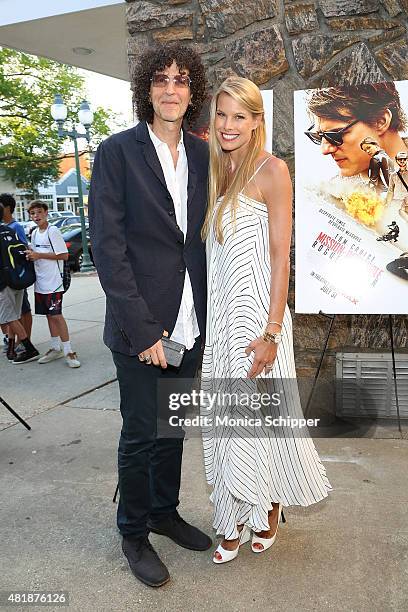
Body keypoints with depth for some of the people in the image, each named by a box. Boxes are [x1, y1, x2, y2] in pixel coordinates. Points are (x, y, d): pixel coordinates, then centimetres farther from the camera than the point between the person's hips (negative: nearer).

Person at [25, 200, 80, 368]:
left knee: (56, 315, -10)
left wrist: (39, 255, -16)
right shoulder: (34, 233, 13)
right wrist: (31, 254, -3)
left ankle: (68, 351, -4)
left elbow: (63, 255, -15)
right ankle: (55, 348, 22)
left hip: (53, 282, -7)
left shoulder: (53, 231, -10)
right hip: (40, 283, 7)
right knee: (49, 315, 13)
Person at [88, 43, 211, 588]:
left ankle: (165, 512, 40)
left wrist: (204, 314, 2)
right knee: (141, 434, 8)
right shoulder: (117, 152, -6)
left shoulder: (203, 155, 8)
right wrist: (142, 330, -16)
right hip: (142, 327, -4)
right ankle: (134, 533, 31)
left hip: (190, 323, 5)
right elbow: (107, 246, -12)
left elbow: (204, 235, 11)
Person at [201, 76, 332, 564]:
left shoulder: (270, 170, -6)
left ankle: (269, 509, 31)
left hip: (255, 314, -6)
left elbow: (281, 255, -11)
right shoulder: (215, 172, 13)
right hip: (217, 314, 6)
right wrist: (206, 320, 11)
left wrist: (271, 332, -17)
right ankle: (236, 522, 29)